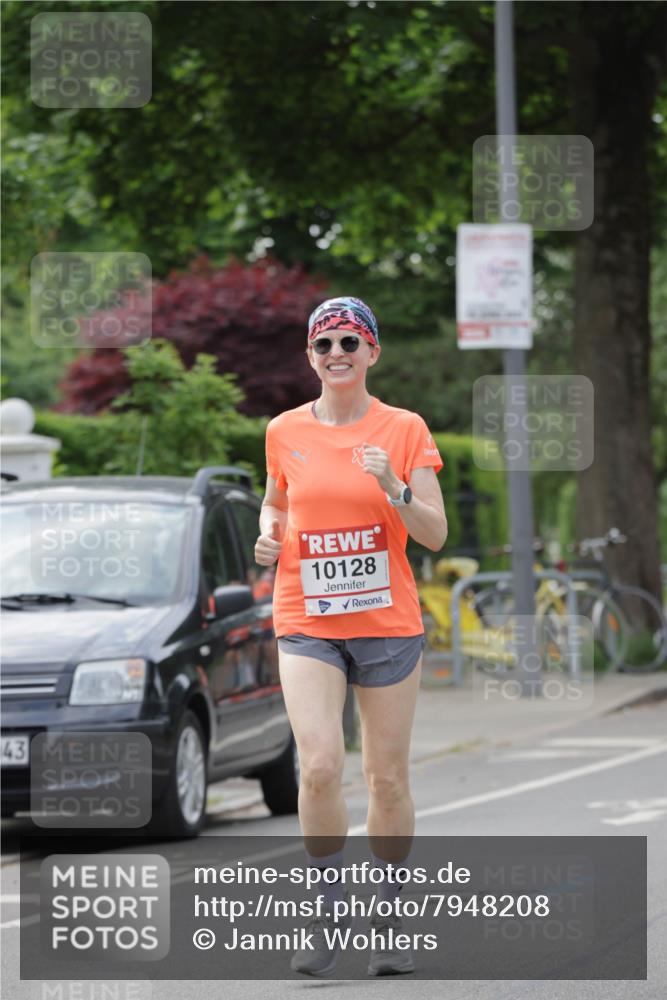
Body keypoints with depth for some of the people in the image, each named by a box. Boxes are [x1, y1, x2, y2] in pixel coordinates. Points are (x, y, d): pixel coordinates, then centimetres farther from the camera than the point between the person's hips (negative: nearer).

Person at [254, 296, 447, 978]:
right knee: (320, 767, -17)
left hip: (387, 622, 0)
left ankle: (390, 921, 19)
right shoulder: (286, 432, 4)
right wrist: (269, 534, 1)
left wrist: (394, 488, -21)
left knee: (387, 779, 4)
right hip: (306, 624, 0)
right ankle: (328, 911, -1)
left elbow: (435, 535, -4)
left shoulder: (404, 430, -1)